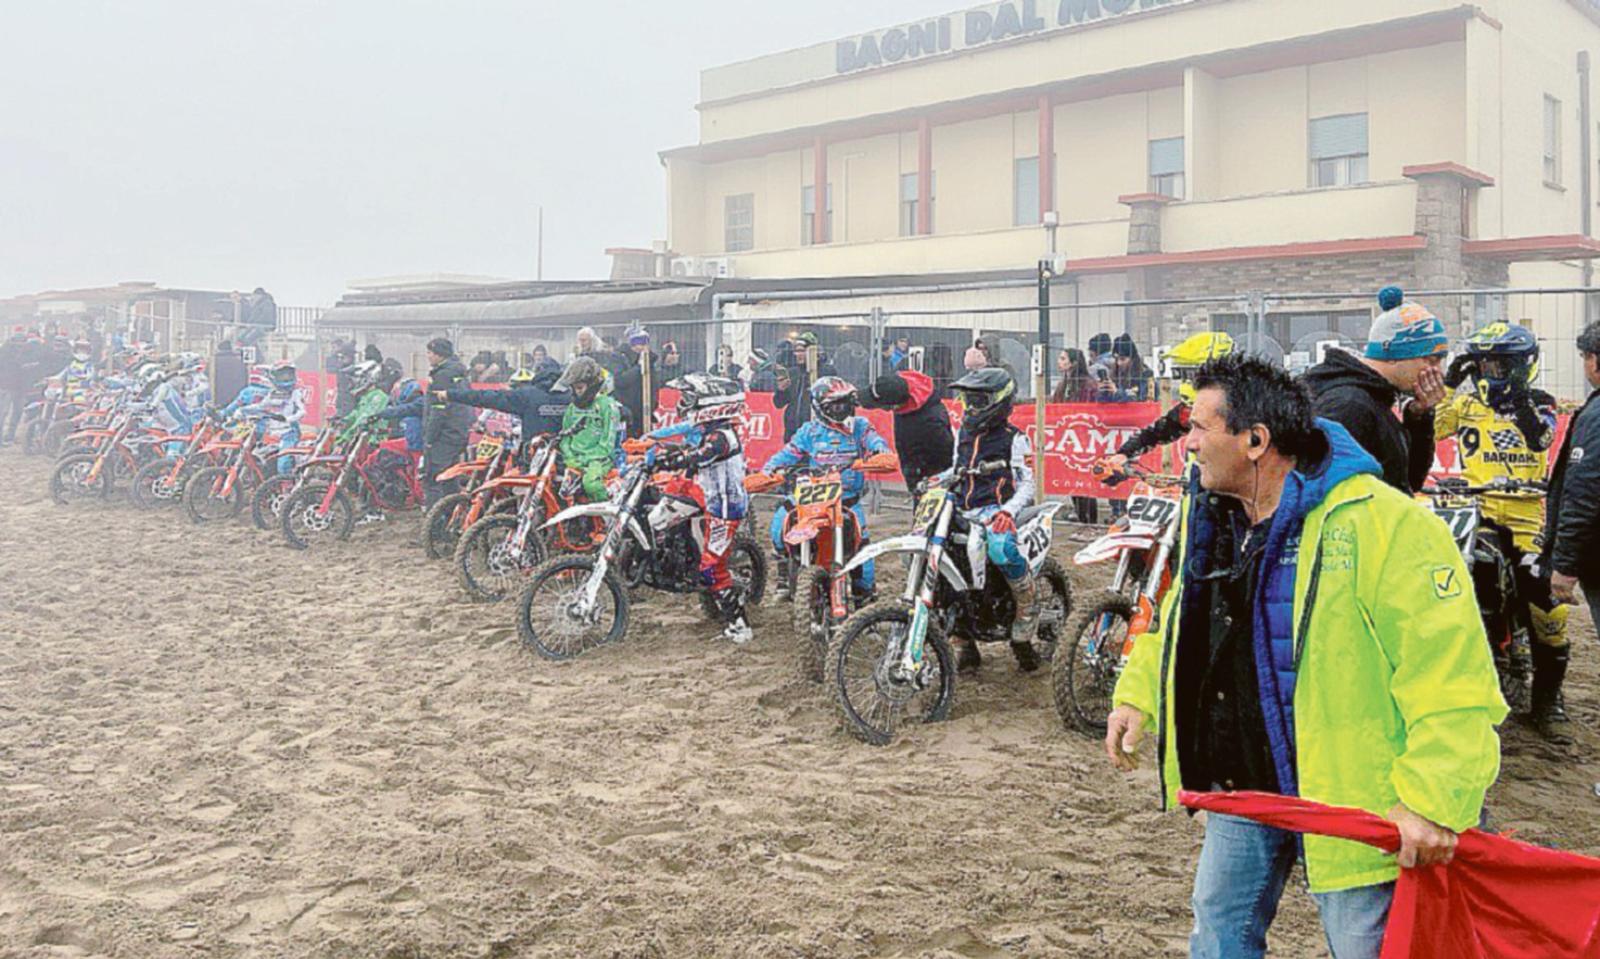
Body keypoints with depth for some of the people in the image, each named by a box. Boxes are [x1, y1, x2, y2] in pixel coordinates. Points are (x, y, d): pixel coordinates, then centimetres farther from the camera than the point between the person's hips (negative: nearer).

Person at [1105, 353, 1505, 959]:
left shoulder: (1381, 523, -23)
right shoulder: (1209, 513, 2)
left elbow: (1449, 670, -25)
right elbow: (1180, 617, 19)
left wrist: (1433, 801, -28)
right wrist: (1138, 696, 10)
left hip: (1344, 793, -7)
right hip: (1242, 783, 7)